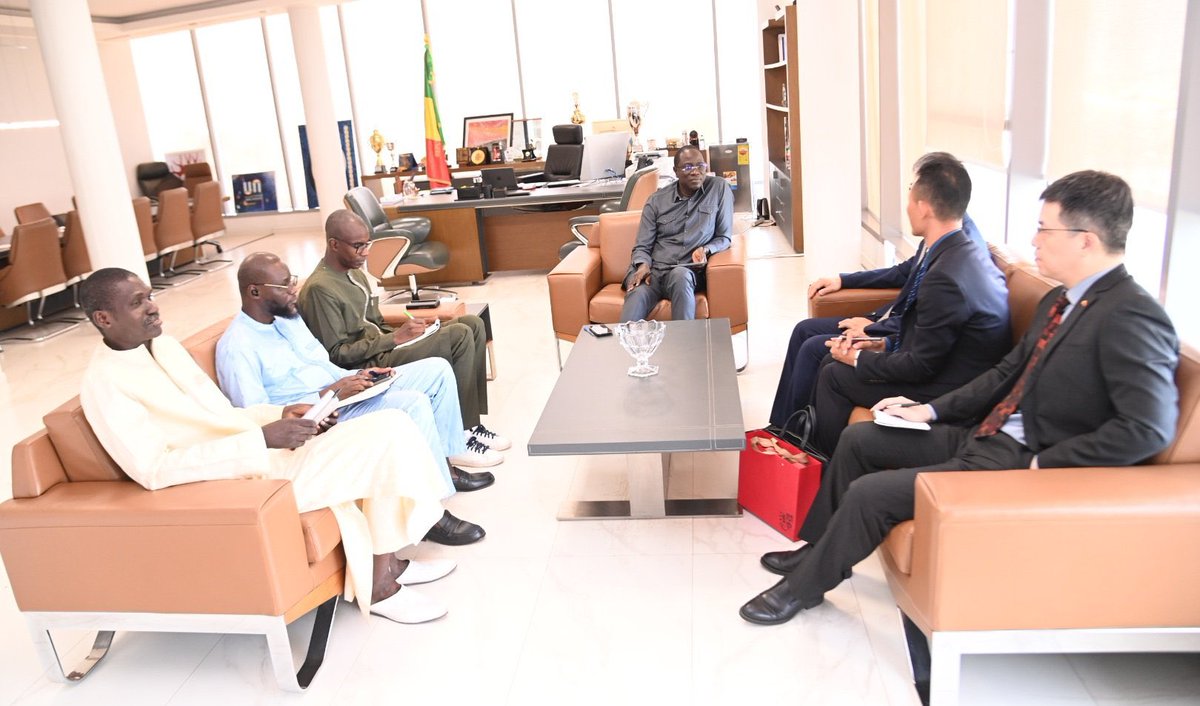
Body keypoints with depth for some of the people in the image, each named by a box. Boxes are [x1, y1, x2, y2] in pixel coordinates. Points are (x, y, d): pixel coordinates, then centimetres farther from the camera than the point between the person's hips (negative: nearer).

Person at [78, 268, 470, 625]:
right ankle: (380, 579, -2)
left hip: (259, 448, 8)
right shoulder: (104, 383, -12)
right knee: (381, 437, -18)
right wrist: (262, 437, -26)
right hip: (244, 475, -8)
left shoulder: (162, 344, 14)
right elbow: (154, 470, -21)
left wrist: (280, 414, -2)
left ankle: (384, 567, 4)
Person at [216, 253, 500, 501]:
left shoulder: (288, 317, 11)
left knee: (437, 369, 1)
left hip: (338, 394, 9)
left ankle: (451, 450, 13)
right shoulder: (236, 346, -16)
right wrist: (331, 394, -24)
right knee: (413, 403, -29)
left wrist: (358, 376, -2)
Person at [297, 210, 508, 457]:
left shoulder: (353, 271, 14)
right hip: (367, 365, -10)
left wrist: (401, 331, 0)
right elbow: (336, 354, -18)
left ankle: (471, 422, -3)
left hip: (380, 346, 10)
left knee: (473, 325, -2)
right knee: (460, 336, -23)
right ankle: (462, 433, -14)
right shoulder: (320, 289, -16)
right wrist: (395, 338, -19)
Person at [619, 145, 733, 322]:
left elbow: (724, 237, 9)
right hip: (653, 271, 0)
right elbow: (642, 247, 9)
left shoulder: (719, 188, 5)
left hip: (688, 272, 0)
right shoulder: (656, 200, 9)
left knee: (679, 275, -38)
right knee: (636, 296, -35)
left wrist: (706, 250, -13)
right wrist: (643, 265, -14)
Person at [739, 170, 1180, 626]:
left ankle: (803, 586, 9)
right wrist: (931, 410, 9)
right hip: (984, 434, 10)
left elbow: (1149, 427, -27)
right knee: (857, 439, 12)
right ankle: (820, 551, 27)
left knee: (869, 493, -17)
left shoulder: (1131, 318, -20)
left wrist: (1043, 464, -22)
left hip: (1020, 464, -10)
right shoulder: (1060, 299, 9)